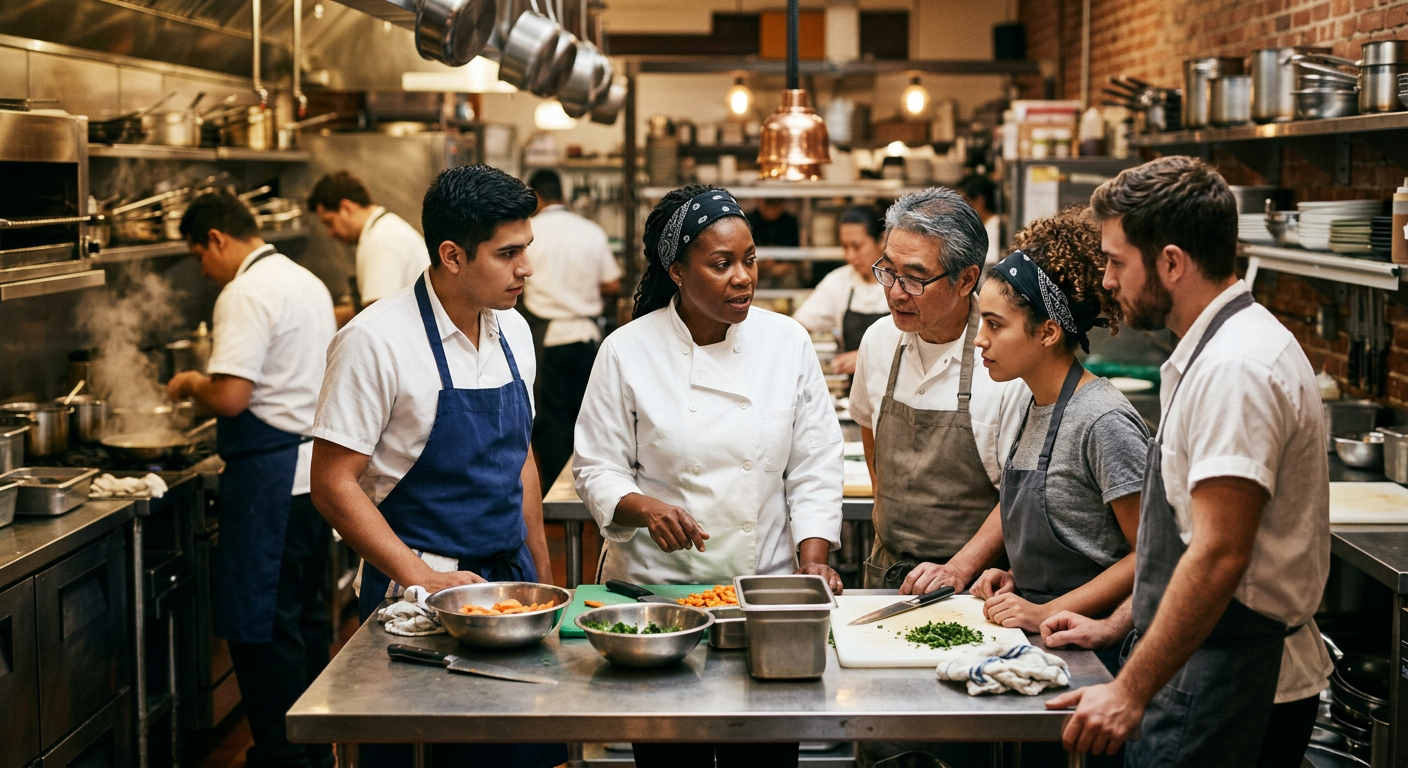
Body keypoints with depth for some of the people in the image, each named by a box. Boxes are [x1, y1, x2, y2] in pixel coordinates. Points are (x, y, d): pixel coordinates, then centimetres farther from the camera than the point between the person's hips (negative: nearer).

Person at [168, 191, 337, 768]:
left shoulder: (246, 293, -16)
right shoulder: (306, 282, 14)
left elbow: (230, 397, -24)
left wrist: (190, 384, -4)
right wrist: (209, 385, 24)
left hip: (271, 477, -10)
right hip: (316, 466, 10)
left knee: (262, 624, -1)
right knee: (305, 612, 17)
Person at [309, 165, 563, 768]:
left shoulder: (512, 332, 6)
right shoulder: (376, 341, -15)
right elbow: (333, 485, -15)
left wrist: (544, 578, 14)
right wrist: (424, 581, -19)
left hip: (511, 581, 6)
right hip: (417, 596, -6)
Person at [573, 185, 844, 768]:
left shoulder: (787, 342, 0)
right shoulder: (628, 351, -5)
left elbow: (815, 464, 2)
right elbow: (597, 469, -2)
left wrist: (813, 561, -9)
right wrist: (645, 508, -21)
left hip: (767, 583, 2)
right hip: (655, 583, -1)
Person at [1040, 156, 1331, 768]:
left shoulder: (1234, 369, -20)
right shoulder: (1209, 354, 14)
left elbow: (1219, 555, -25)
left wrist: (1130, 692, -23)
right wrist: (1118, 624, 19)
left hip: (1232, 687, -9)